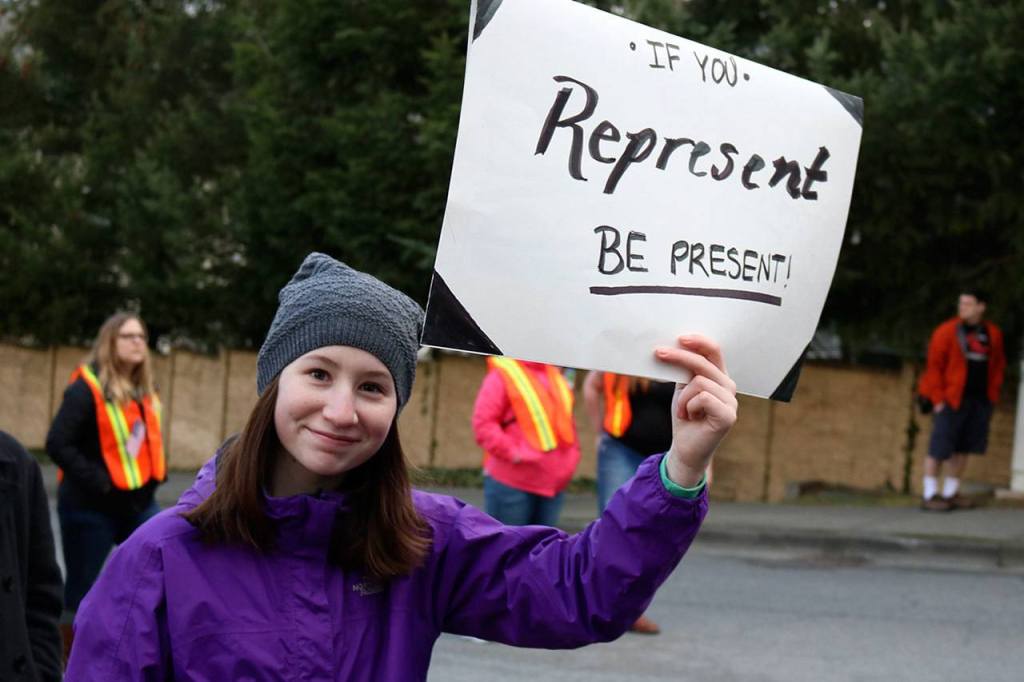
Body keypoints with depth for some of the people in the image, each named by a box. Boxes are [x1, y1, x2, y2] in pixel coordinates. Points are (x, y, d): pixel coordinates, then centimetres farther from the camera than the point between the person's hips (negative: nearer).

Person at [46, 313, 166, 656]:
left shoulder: (144, 390, 8)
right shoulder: (86, 389, -16)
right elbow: (57, 444, -21)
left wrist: (155, 473, 7)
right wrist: (97, 481, -22)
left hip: (139, 502, 7)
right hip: (90, 507, -7)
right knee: (80, 589, 4)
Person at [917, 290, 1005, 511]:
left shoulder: (993, 334, 8)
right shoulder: (947, 331, -6)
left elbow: (998, 365, 17)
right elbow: (934, 366, -6)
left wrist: (992, 395, 8)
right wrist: (938, 399, -10)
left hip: (980, 401, 5)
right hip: (950, 399, -5)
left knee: (963, 448, 10)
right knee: (939, 448, -5)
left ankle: (951, 493, 20)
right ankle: (930, 495, 2)